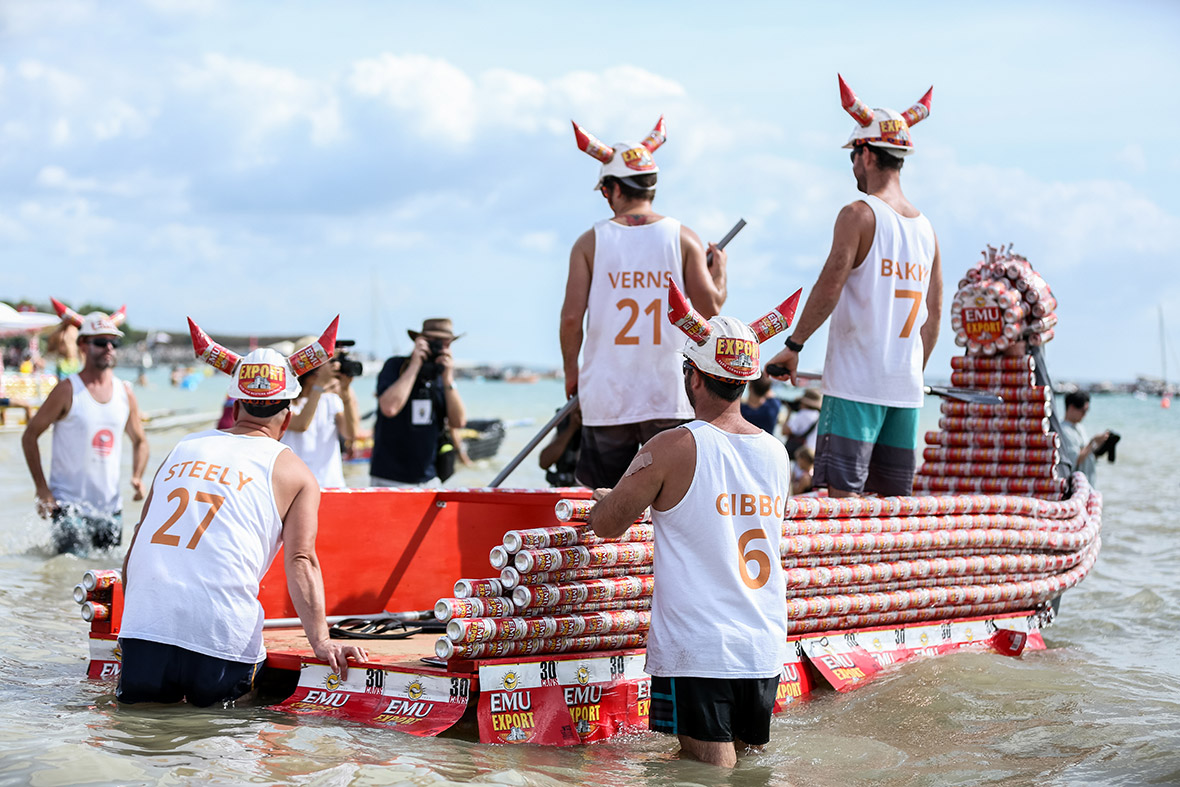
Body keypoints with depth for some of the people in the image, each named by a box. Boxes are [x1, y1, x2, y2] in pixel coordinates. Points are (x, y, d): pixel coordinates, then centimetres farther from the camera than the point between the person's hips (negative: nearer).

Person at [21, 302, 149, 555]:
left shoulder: (125, 393, 6)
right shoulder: (67, 391, -8)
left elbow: (140, 441, 19)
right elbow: (30, 436, -4)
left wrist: (137, 477, 0)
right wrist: (41, 488, -11)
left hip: (110, 506, 5)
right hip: (69, 505, -5)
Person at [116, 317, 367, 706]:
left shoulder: (183, 449, 21)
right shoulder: (294, 473, 9)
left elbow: (134, 552, 21)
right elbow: (300, 560, -4)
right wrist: (321, 641, -9)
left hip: (145, 630, 4)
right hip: (221, 640, -3)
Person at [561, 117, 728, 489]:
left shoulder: (590, 242, 0)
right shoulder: (682, 238, 1)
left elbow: (572, 317, -5)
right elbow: (710, 308, -3)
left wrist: (571, 372, 10)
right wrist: (719, 272, 17)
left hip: (607, 394, 0)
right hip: (669, 395, 0)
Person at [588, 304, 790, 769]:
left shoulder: (673, 448, -11)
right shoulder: (777, 453, 7)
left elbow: (606, 524, 0)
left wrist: (604, 500, 23)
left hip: (696, 653, -5)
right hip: (765, 650, 5)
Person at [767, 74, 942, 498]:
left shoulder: (859, 214, -8)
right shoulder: (925, 226, 13)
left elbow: (829, 287, -16)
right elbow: (933, 312, 17)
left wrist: (793, 345, -7)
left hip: (856, 382, -7)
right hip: (905, 385, 7)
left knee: (843, 491, -6)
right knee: (896, 499, 10)